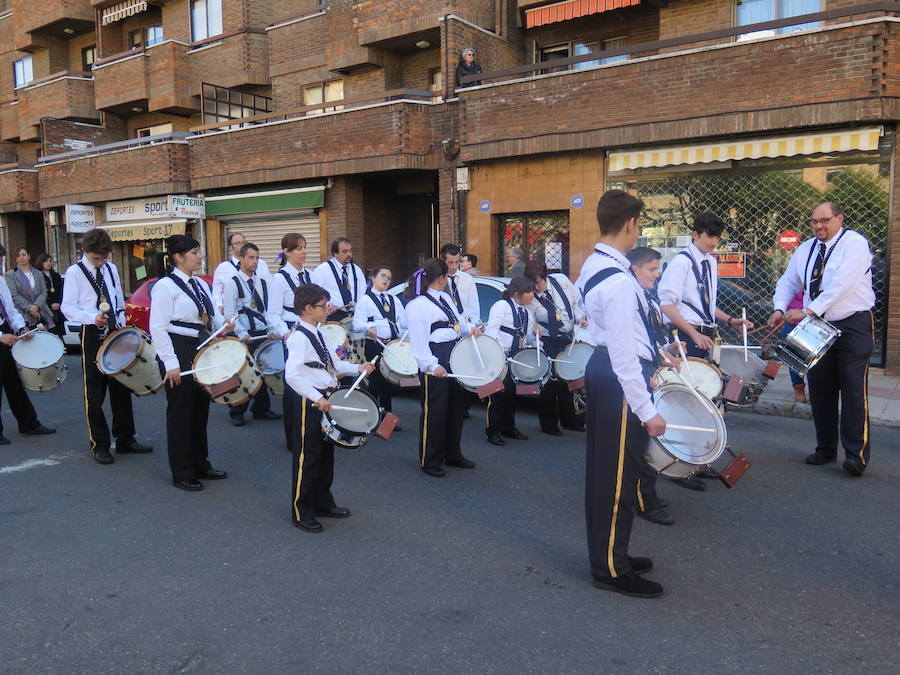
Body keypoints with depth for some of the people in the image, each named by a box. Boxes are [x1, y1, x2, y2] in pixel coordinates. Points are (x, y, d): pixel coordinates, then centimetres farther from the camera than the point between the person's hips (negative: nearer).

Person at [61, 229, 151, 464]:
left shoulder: (111, 269, 9)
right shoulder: (74, 272, -6)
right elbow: (68, 308, -9)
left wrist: (121, 322, 4)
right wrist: (93, 318, -25)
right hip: (92, 336, -5)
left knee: (121, 389, 10)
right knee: (95, 394, 2)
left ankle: (125, 440, 21)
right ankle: (100, 445, 13)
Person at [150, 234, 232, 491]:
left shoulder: (201, 284, 12)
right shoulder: (165, 286, -12)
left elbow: (213, 316, 19)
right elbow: (158, 328, -16)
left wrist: (223, 324, -5)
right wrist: (171, 363, -19)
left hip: (201, 351, 8)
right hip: (180, 353, -8)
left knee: (201, 408, 16)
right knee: (181, 412, 2)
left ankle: (200, 464, 30)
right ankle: (182, 474, 14)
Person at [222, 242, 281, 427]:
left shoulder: (262, 283, 11)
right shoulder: (233, 284, -5)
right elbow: (230, 314, -9)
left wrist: (271, 329, -2)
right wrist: (242, 334, -16)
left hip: (263, 334, 5)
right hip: (244, 337, -5)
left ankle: (262, 408, 26)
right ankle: (237, 413, 15)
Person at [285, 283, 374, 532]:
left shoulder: (316, 334, 11)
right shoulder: (299, 338, -19)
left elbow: (332, 364, 20)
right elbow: (291, 375, -29)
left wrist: (357, 368, 7)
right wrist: (317, 398, -32)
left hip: (324, 401, 9)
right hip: (309, 405, -9)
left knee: (325, 454, 19)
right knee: (307, 458, 2)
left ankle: (323, 503, 35)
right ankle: (302, 513, 16)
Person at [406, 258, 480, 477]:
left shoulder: (445, 298, 14)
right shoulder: (417, 305, -14)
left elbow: (458, 320, 28)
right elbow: (418, 340, -19)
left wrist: (470, 328, 7)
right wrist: (432, 365, -26)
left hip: (455, 356, 9)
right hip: (435, 363, -9)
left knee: (456, 406, 17)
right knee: (434, 411, -2)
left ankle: (453, 454, 33)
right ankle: (430, 461, 13)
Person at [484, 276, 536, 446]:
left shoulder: (527, 312, 15)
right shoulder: (501, 306, -9)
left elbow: (527, 338, 22)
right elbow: (492, 329, -16)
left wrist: (535, 333, 0)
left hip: (515, 358, 8)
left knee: (511, 392, 15)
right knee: (498, 393, -5)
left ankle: (508, 428, 28)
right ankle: (493, 431, 5)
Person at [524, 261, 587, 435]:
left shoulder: (561, 280, -7)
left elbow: (577, 301, 6)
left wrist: (579, 317, -10)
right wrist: (540, 349, -23)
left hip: (569, 338, 5)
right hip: (548, 343, -4)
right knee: (551, 382, -4)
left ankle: (569, 419, 31)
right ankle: (549, 423, 14)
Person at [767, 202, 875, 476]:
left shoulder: (855, 243, -9)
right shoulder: (805, 249, 11)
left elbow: (842, 283, -22)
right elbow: (788, 281, 14)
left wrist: (808, 310, -27)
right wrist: (780, 308, -6)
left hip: (853, 327, -6)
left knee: (854, 390, -8)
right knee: (820, 391, 8)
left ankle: (856, 454, -2)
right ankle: (825, 449, 19)